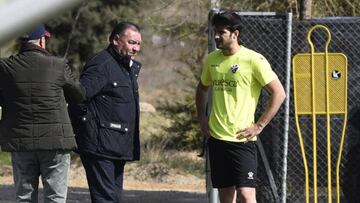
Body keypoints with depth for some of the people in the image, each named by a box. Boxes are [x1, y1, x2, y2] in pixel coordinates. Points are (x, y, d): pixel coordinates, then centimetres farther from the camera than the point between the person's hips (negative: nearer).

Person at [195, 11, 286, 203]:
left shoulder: (253, 60, -10)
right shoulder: (211, 59, 9)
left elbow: (279, 93, -10)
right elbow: (202, 88, 28)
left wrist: (259, 126, -11)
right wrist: (202, 117, 15)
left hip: (242, 139, -6)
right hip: (216, 137, 6)